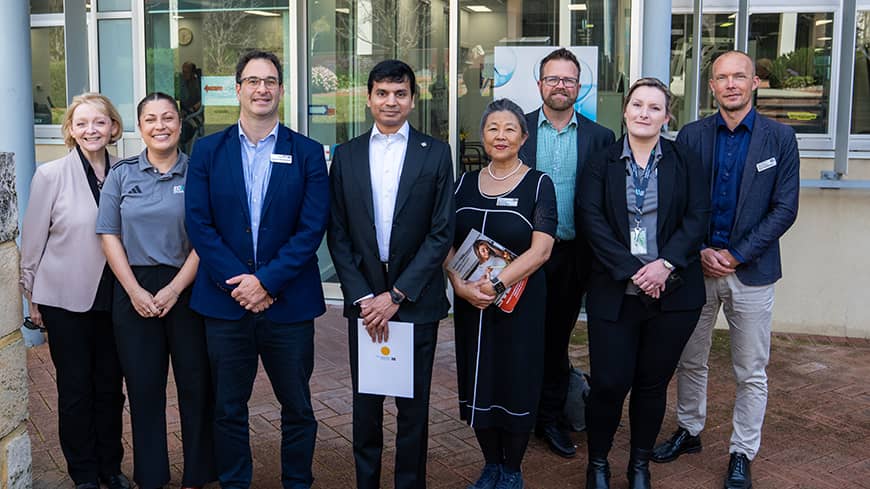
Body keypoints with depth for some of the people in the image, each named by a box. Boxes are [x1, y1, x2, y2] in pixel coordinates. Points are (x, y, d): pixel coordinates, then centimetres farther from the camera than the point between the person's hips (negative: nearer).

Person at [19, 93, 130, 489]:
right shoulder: (51, 175, -7)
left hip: (112, 299, 3)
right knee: (75, 389, 7)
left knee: (110, 386, 11)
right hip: (66, 300, -3)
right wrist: (33, 297, 2)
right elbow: (32, 241, -2)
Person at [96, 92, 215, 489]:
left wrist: (175, 288, -11)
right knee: (143, 385, 8)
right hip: (134, 291, 2)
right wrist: (135, 290, -6)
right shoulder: (122, 174, 6)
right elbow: (109, 235, 3)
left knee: (195, 382, 4)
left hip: (187, 289, -1)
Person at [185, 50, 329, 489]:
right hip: (225, 300, 1)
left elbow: (312, 227, -7)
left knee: (297, 408, 10)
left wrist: (267, 281, -15)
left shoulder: (308, 153, 1)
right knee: (228, 408, 12)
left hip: (288, 301, -1)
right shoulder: (208, 150, 4)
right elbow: (199, 223, -2)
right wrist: (237, 282, -12)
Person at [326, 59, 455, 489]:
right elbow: (337, 234, 4)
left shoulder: (436, 153, 0)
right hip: (364, 297, 2)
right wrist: (362, 297, -7)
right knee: (365, 401, 11)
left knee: (413, 404, 8)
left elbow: (441, 232, -5)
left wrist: (397, 295, -10)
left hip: (416, 300, -1)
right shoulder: (347, 155, 5)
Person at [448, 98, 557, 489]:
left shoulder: (538, 184, -4)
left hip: (519, 302, -3)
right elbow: (447, 243, 4)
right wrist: (461, 286, -12)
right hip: (470, 304, 3)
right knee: (478, 383, 9)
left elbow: (540, 250, -13)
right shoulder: (465, 183, 7)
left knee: (516, 384, 5)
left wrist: (497, 284, -21)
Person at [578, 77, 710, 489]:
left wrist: (666, 264, -15)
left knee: (653, 383, 9)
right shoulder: (600, 164, 4)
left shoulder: (685, 160, 6)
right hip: (614, 293, -1)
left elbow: (698, 217, -2)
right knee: (609, 384, -1)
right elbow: (592, 220, -6)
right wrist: (632, 271, -15)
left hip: (673, 291, 1)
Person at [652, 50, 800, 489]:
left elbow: (785, 209, -6)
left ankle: (742, 453, 22)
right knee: (690, 360, 14)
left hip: (751, 270, -2)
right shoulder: (691, 136, 2)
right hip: (696, 265, 2)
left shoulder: (780, 138, -2)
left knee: (751, 372, 7)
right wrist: (699, 252, -10)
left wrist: (736, 255, -12)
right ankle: (689, 431, 33)